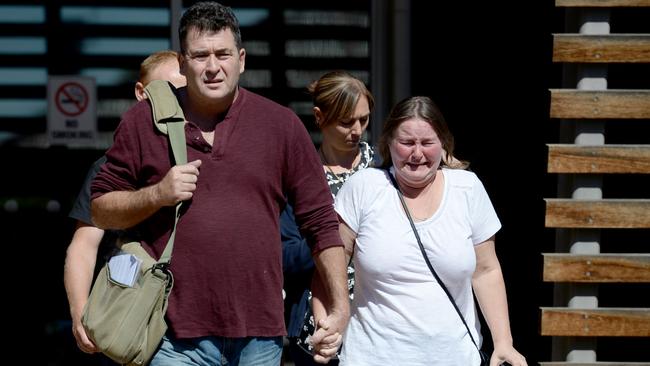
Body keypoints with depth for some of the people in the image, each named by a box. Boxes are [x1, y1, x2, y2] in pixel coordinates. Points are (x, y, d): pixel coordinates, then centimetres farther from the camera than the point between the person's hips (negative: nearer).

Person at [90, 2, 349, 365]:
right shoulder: (143, 121, 3)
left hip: (260, 335, 1)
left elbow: (321, 221, 7)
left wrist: (340, 307, 2)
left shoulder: (282, 124, 5)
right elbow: (101, 209, 8)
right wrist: (157, 194, -10)